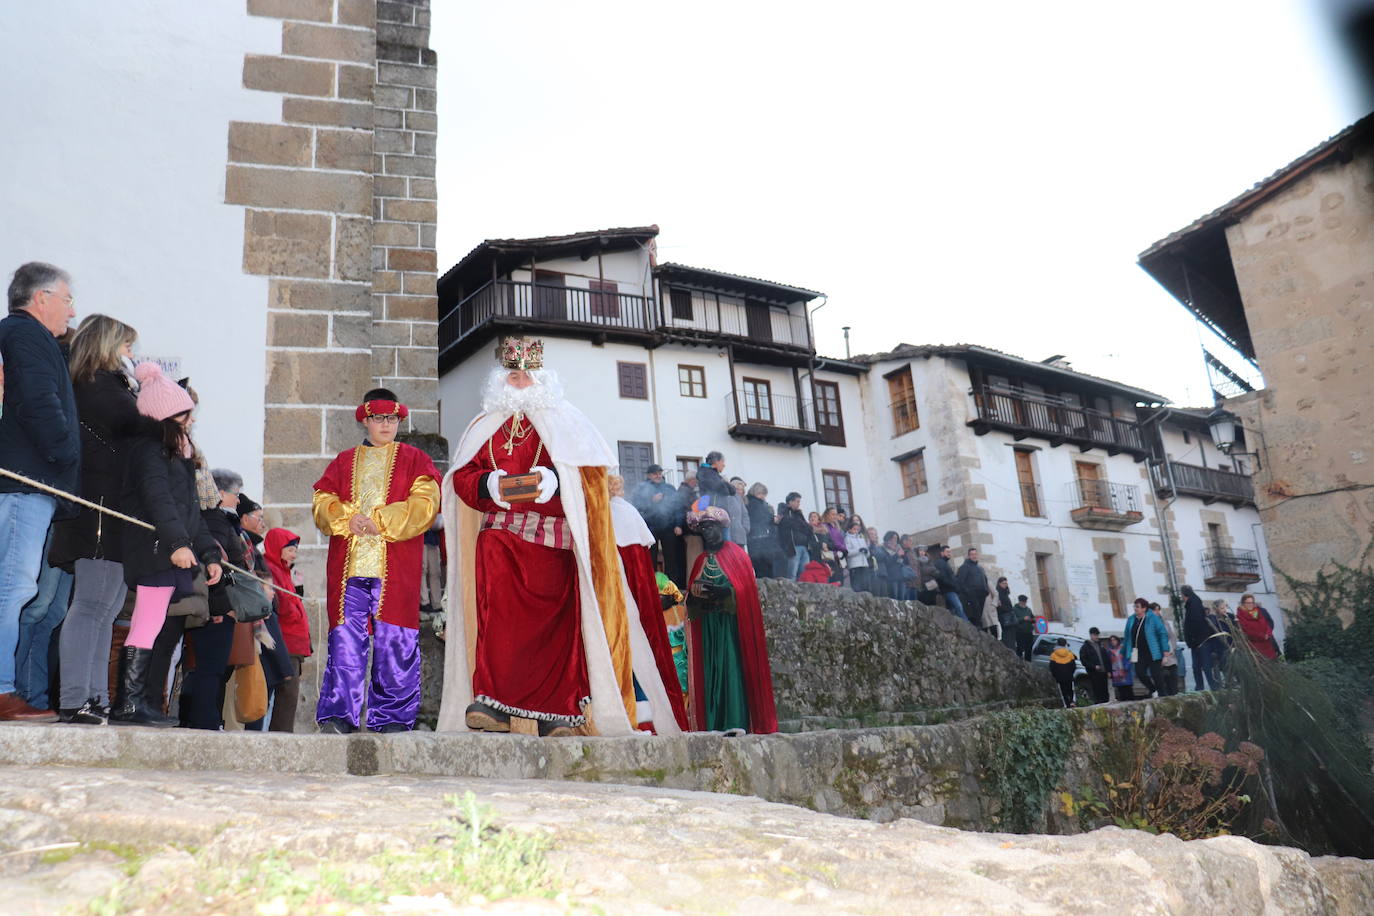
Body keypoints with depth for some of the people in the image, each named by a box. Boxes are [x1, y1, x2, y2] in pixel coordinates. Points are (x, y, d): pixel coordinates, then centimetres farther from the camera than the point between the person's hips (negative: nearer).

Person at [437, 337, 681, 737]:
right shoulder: (486, 426, 22)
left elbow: (591, 468, 0)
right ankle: (492, 704, -12)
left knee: (554, 618, -7)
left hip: (554, 538, -2)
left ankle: (558, 712, -3)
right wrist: (490, 485, -7)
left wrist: (553, 480, -18)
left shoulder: (563, 420, 12)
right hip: (499, 533, 2)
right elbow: (461, 476, 15)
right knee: (497, 613, -13)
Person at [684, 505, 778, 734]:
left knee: (732, 667, -12)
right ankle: (714, 724, -2)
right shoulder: (702, 559, 19)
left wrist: (718, 591, -20)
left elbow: (744, 587, -6)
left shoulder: (735, 553, 5)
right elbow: (692, 592, 12)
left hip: (730, 621, -4)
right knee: (710, 669, -2)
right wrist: (695, 593, -11)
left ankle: (736, 722, -14)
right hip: (707, 623, 4)